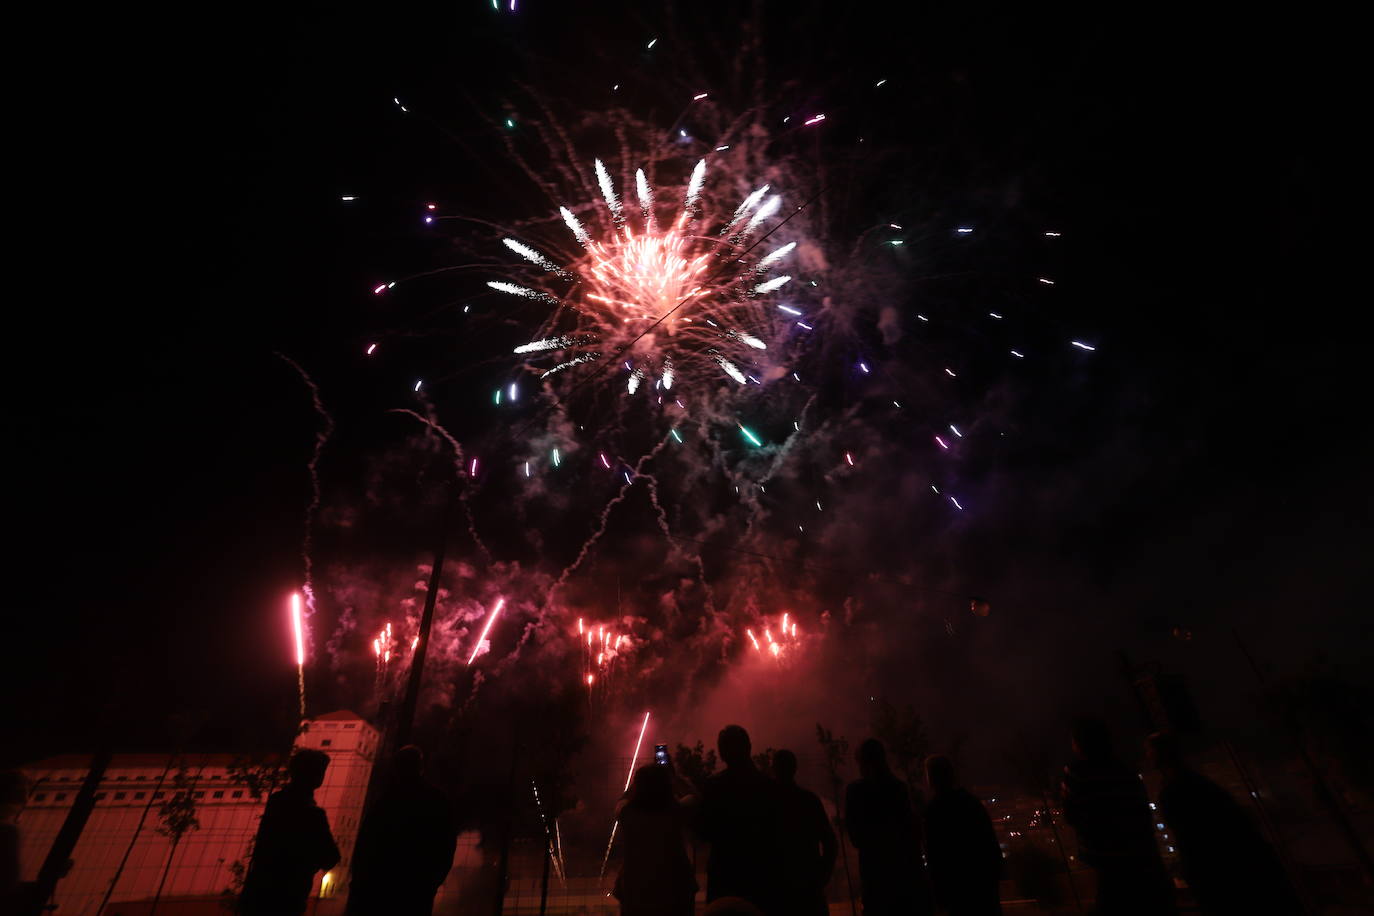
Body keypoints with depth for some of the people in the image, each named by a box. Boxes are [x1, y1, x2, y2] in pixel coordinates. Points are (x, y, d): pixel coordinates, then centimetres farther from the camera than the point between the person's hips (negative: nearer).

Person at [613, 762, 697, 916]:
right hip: (675, 894, -1)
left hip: (634, 894, 1)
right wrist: (672, 775, 11)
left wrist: (642, 778, 11)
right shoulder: (677, 811, -21)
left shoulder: (626, 812, -18)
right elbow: (692, 796, 2)